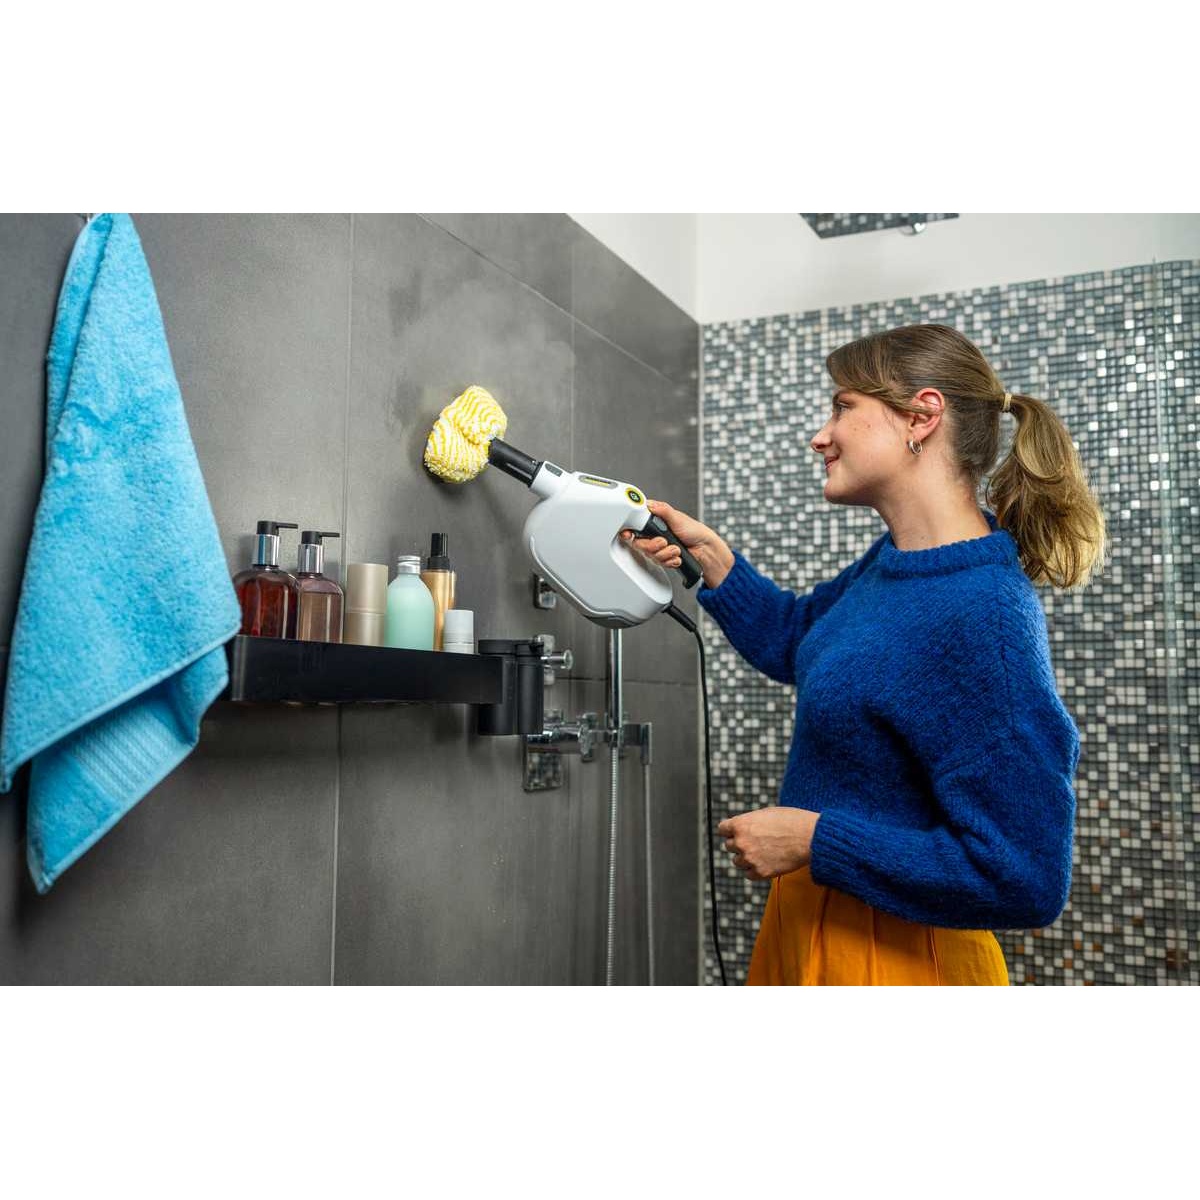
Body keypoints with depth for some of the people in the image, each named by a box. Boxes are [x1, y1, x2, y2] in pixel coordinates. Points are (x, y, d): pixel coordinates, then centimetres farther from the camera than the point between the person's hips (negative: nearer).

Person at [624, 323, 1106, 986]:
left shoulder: (984, 623, -29)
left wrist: (816, 838, -24)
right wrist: (710, 553, 2)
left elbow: (1022, 879, -30)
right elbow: (793, 639, 16)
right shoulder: (897, 557, -2)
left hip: (888, 954, -8)